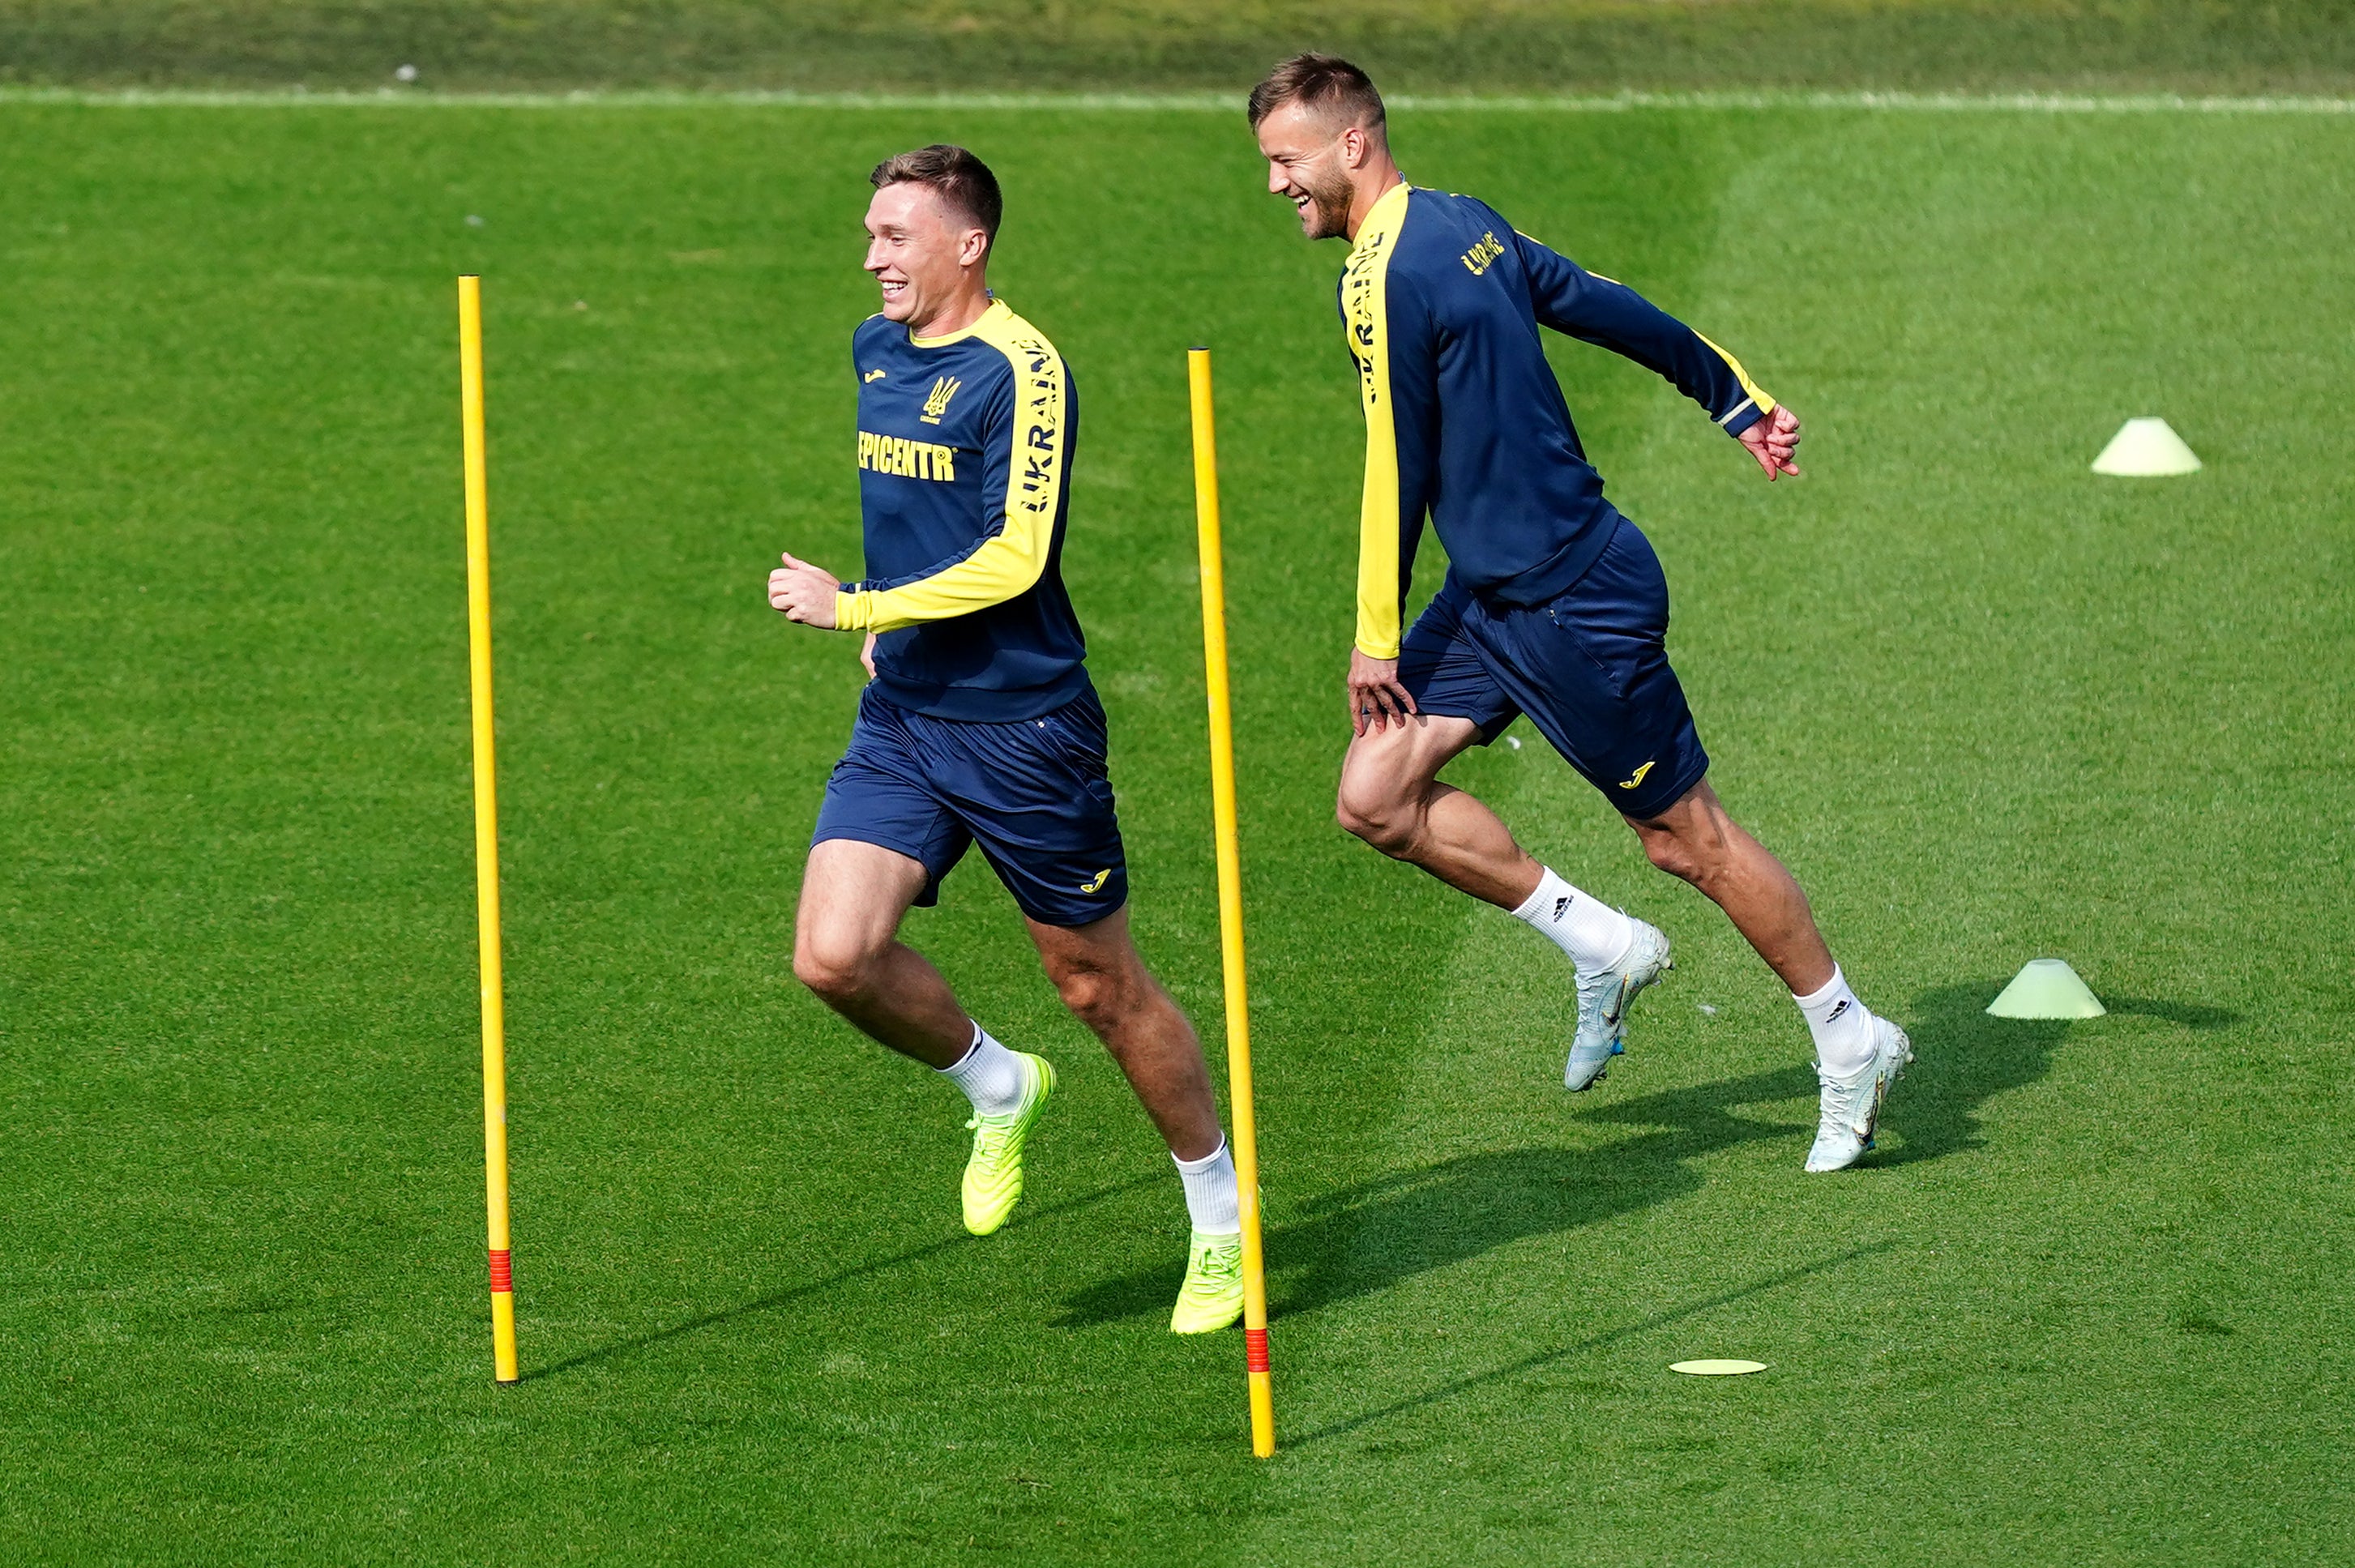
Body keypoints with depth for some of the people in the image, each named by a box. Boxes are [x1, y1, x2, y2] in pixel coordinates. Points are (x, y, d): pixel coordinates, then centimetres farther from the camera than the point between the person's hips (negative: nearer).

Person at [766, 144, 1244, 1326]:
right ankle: (997, 1087, 16)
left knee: (1100, 986, 3)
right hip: (901, 718, 7)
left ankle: (1222, 1220, 21)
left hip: (1022, 727, -7)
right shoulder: (874, 351, 10)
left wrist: (853, 608, -19)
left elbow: (1015, 558, -22)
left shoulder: (1019, 369, -15)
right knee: (834, 957, -12)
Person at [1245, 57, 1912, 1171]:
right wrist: (1742, 402, 24)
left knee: (1686, 838, 2)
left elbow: (1399, 470, -17)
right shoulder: (1463, 224, 8)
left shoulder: (1385, 279, -20)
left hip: (1575, 607, -9)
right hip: (1498, 593, 9)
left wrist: (1377, 639, -9)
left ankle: (1853, 1044, 16)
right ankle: (1603, 949, 13)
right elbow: (1614, 310, 15)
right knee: (1375, 798, 2)